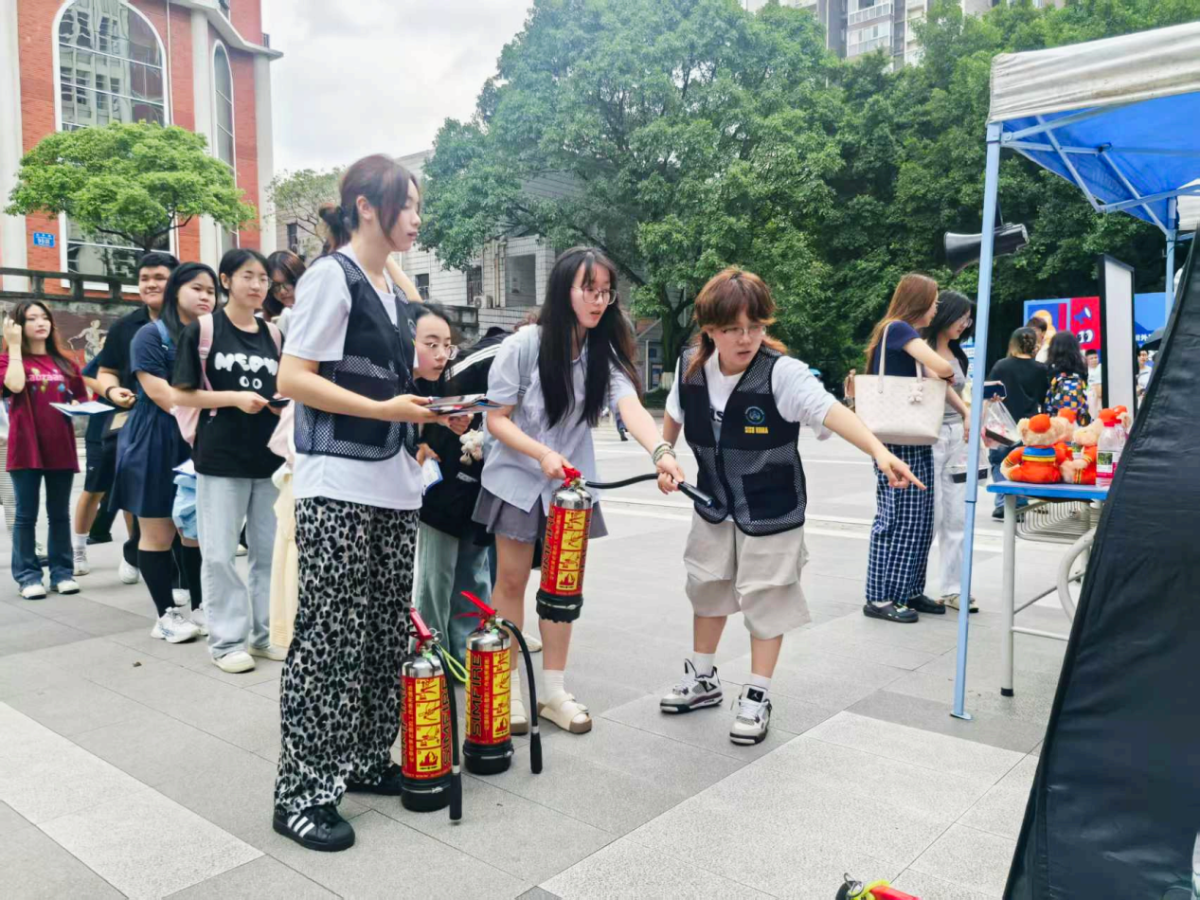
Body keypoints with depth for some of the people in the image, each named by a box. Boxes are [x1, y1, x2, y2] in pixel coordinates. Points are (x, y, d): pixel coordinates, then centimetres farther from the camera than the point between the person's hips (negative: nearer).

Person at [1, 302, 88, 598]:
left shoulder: (65, 362, 12)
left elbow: (81, 399, 18)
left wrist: (77, 406, -6)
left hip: (61, 446, 3)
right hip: (26, 448, -3)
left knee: (60, 514, 9)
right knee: (26, 515, 2)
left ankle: (62, 572, 15)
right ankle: (27, 575, 7)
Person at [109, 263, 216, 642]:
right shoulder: (151, 335, -5)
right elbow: (162, 396, -14)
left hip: (201, 444, 5)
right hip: (157, 445, -5)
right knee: (159, 534, 1)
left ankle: (200, 607, 18)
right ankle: (165, 615, 11)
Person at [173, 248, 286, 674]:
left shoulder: (274, 335, 10)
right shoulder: (202, 329, -2)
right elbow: (182, 395, -3)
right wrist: (235, 398, -15)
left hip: (270, 455, 4)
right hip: (220, 457, -4)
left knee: (271, 550, 9)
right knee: (220, 553, 1)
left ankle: (267, 631, 21)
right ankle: (227, 639, 13)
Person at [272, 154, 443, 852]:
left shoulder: (395, 292, 16)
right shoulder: (331, 276, -8)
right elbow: (292, 380, -15)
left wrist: (425, 412, 7)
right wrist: (385, 409, -19)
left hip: (394, 486, 8)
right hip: (338, 488, -8)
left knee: (387, 632, 12)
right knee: (330, 636, -4)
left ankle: (367, 761, 26)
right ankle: (303, 791, 8)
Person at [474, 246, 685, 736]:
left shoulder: (605, 352, -8)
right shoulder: (523, 345, -17)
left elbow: (631, 407, -25)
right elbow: (496, 419, -13)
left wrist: (661, 450, -45)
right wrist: (542, 453, -28)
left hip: (571, 483, 3)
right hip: (517, 478, -3)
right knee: (512, 580, 5)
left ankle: (553, 691, 21)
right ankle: (509, 689, 20)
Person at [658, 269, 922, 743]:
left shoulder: (782, 373, -26)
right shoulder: (690, 366, -11)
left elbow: (832, 412, -40)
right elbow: (674, 415, 9)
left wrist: (880, 453, -53)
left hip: (771, 509, -5)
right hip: (715, 504, 5)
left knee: (766, 598, 4)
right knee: (708, 588, 18)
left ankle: (757, 697, 21)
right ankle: (703, 678, 39)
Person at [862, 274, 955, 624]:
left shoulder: (905, 334, 19)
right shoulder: (897, 328, -10)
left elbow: (934, 381, 17)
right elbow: (941, 368, -20)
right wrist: (948, 372, 4)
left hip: (915, 440, 9)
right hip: (897, 440, -9)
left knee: (919, 518, 10)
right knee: (897, 516, -7)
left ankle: (908, 591, 17)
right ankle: (880, 598, -1)